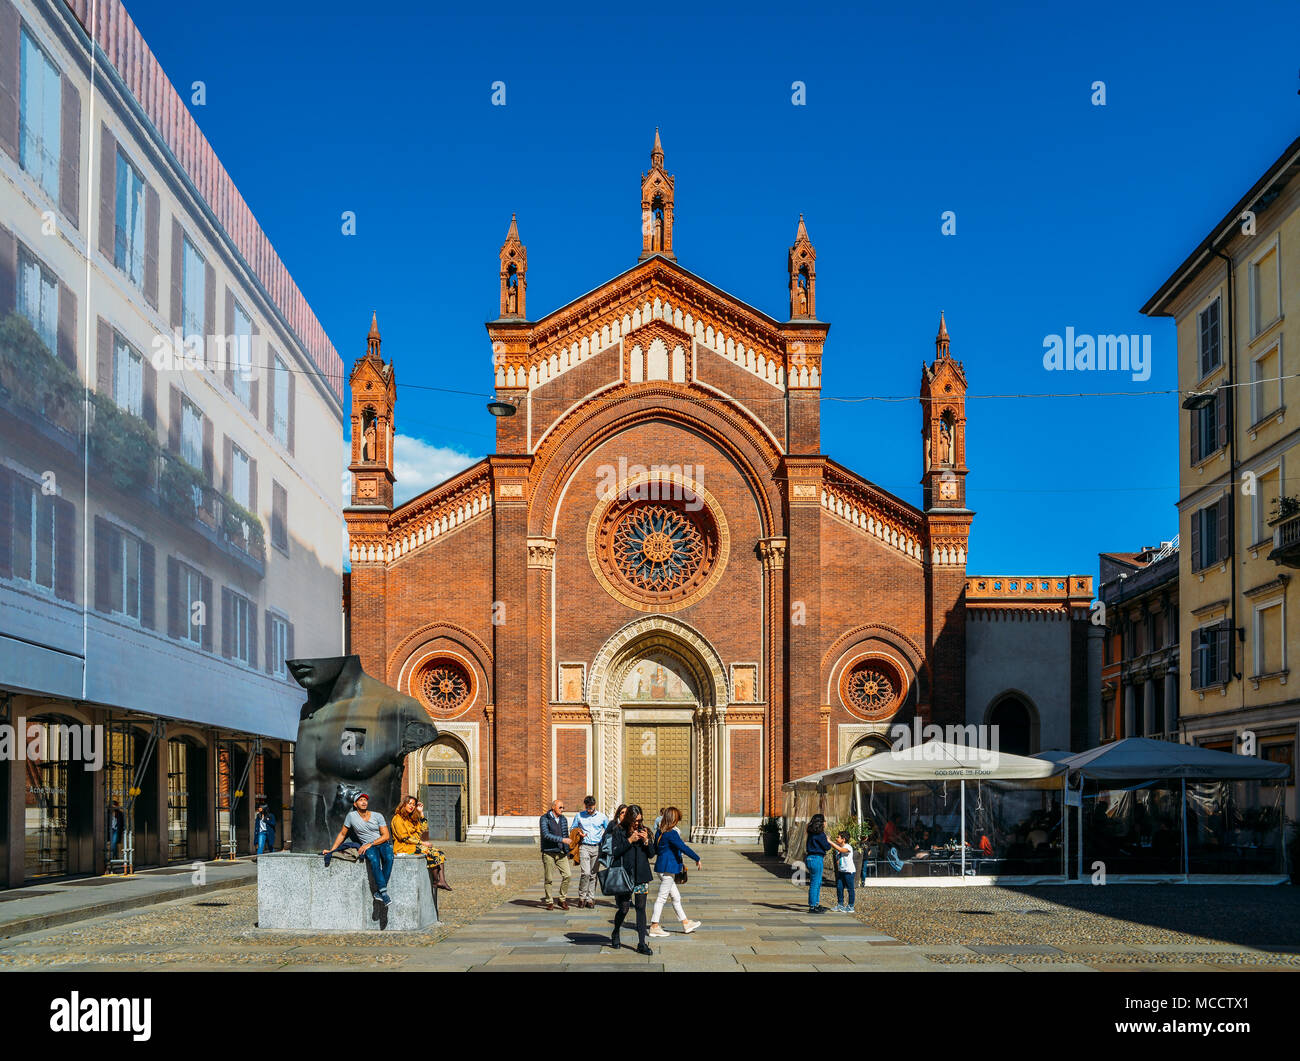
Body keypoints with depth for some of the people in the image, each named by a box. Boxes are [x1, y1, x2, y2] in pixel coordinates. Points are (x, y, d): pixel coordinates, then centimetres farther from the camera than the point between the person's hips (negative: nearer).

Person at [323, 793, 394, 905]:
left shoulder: (377, 816, 2)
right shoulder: (351, 816, 3)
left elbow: (386, 836, -1)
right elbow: (342, 834, 13)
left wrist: (370, 844, -13)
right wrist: (331, 850, 8)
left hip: (382, 844, 1)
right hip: (368, 847, -1)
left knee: (389, 858, -35)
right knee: (374, 859, -37)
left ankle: (379, 891, -29)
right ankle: (384, 891, -38)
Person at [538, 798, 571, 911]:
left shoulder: (563, 819, 14)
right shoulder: (544, 819, -4)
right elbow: (546, 835, -17)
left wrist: (567, 852, 21)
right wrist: (562, 840, -21)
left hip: (561, 853, 4)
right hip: (548, 853, -4)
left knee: (567, 875, -10)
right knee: (548, 879, 0)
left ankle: (563, 899, 3)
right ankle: (549, 902, 11)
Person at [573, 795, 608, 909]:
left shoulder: (602, 817, 7)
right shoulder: (579, 816, 5)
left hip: (597, 848, 2)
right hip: (584, 847, -2)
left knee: (593, 874, 3)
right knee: (585, 873, -14)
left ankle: (590, 898, 10)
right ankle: (581, 896, -1)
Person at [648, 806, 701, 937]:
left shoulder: (659, 832, 9)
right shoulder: (671, 833, -18)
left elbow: (655, 850, 17)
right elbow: (684, 848, -21)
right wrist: (697, 859, -13)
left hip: (661, 868, 9)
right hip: (668, 869, -9)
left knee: (676, 897, 15)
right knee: (662, 897, -2)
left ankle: (686, 923, 22)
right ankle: (654, 927, 2)